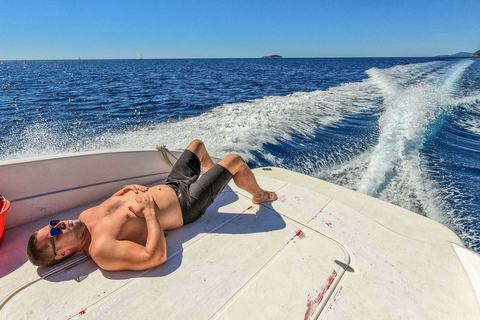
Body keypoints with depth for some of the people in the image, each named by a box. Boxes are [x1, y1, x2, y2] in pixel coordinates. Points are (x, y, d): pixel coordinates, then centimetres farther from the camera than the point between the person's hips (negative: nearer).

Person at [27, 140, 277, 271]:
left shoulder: (86, 216, -2)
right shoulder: (100, 249, -27)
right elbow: (157, 256, -35)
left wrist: (126, 190, -3)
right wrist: (149, 211, -30)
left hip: (171, 187, 8)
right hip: (185, 204, -8)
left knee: (198, 144, 25)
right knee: (235, 161, -10)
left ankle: (215, 177, 53)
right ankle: (260, 195, 22)